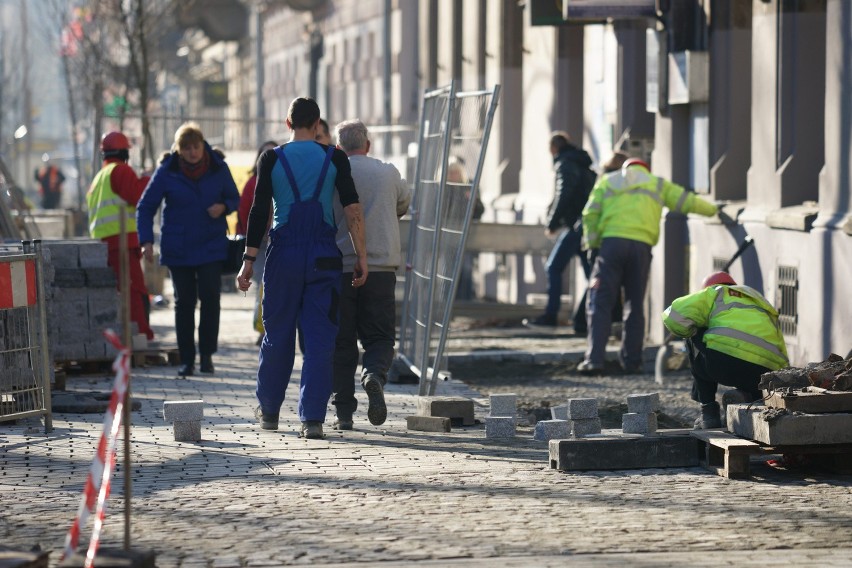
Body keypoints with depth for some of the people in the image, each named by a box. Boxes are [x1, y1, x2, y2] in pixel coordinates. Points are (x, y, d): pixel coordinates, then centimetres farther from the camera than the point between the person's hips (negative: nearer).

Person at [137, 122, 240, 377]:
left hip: (211, 245, 0)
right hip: (178, 248, 0)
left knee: (210, 297, -10)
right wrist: (146, 241, -12)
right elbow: (145, 207, -2)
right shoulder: (167, 171, -6)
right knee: (184, 301, 3)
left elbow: (234, 198, 11)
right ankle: (186, 359, 10)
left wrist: (223, 207, -13)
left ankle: (207, 354, 1)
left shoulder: (218, 168, -2)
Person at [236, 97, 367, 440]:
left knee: (277, 334, 13)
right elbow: (352, 210, -4)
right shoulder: (334, 158, 1)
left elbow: (259, 211, -3)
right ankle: (312, 418, -6)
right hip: (324, 256, 0)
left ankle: (268, 410, 25)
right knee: (320, 337, 0)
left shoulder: (272, 159, 0)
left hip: (284, 255, 0)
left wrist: (249, 260, 0)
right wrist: (361, 257, 1)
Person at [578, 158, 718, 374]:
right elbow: (687, 201, 19)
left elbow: (590, 215, 9)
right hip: (641, 246, 1)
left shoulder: (607, 182, 21)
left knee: (600, 303, -2)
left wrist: (592, 244, 13)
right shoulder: (657, 184, 22)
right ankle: (632, 361, 8)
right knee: (635, 305, 10)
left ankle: (594, 359, -12)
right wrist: (714, 210, 32)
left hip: (611, 243, -1)